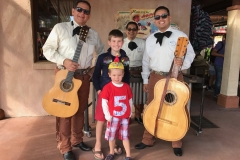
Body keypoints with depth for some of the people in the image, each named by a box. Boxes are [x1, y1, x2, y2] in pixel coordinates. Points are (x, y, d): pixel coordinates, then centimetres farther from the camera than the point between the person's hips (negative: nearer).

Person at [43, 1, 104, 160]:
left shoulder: (93, 34, 10)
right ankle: (65, 147, 18)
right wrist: (64, 61, -19)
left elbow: (102, 52, 21)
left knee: (80, 109, 13)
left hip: (84, 76, 4)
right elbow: (47, 49, -5)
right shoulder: (60, 28, -2)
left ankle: (77, 140, 32)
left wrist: (95, 68, 7)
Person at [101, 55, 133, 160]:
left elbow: (130, 101, 6)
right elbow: (104, 103, -10)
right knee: (111, 136, 13)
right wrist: (107, 116, -11)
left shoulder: (126, 87, -2)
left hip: (125, 117, 2)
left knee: (125, 136, 11)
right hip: (113, 117, -1)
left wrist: (130, 113, 8)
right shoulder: (107, 87, -11)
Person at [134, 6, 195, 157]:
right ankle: (148, 139, 27)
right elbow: (146, 60, 11)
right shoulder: (150, 39, 10)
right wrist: (145, 80, 10)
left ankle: (177, 143, 27)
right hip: (155, 77, 3)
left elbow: (191, 53, -3)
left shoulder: (180, 35, -1)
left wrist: (183, 63, -26)